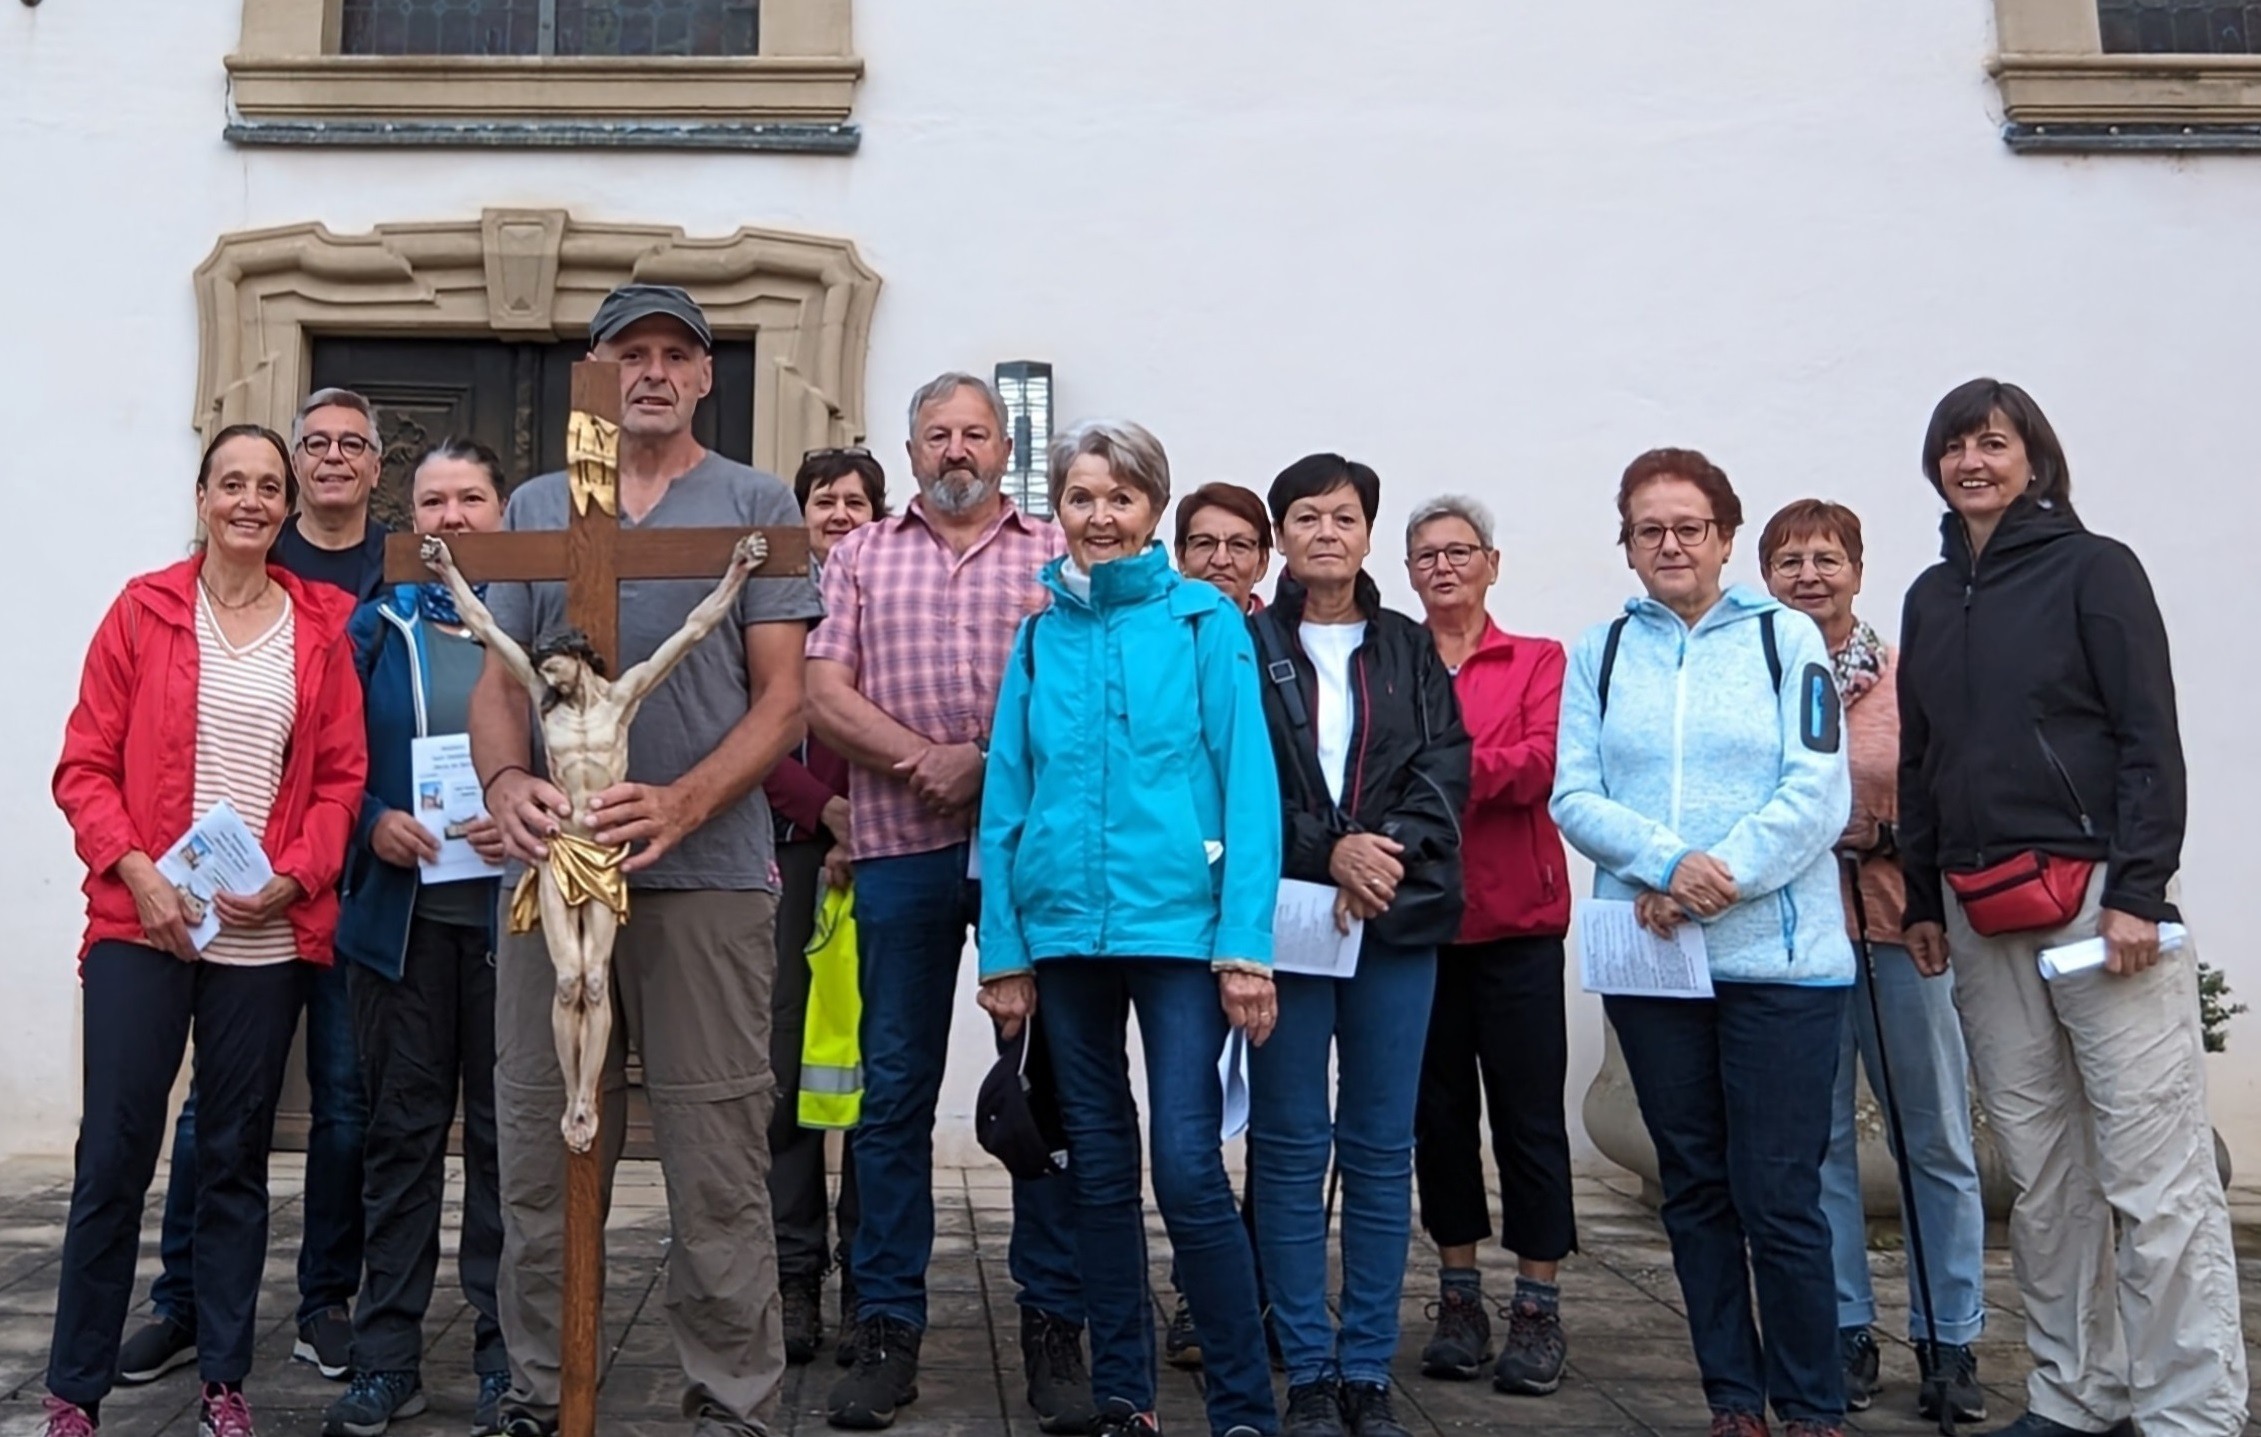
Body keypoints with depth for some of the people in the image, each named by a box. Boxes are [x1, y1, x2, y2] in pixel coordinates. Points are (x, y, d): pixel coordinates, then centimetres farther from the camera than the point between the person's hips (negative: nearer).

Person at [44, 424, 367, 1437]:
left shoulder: (321, 627, 6)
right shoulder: (144, 611, 3)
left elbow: (342, 777, 5)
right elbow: (85, 765, 2)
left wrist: (294, 877, -9)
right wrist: (134, 871, -11)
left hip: (267, 933, 1)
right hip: (143, 922, -1)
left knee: (237, 1155, 10)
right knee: (114, 1153, -1)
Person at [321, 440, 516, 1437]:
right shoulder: (377, 627, 9)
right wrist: (372, 823, -9)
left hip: (509, 913, -2)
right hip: (401, 914, 2)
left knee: (504, 1132, 4)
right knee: (401, 1130, 7)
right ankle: (386, 1356, 17)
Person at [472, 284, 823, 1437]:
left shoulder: (756, 505, 5)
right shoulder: (536, 507, 15)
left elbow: (782, 698, -1)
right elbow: (498, 683, 12)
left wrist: (681, 803, -17)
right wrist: (504, 781, -11)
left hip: (707, 877, -3)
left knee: (717, 1165, 0)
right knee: (542, 1157, 10)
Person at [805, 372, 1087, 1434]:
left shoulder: (1058, 557, 11)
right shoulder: (861, 556, 14)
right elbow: (824, 698, 4)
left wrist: (984, 765, -12)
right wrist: (923, 761, -9)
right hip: (901, 849, 1)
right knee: (894, 1089, 5)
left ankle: (1054, 1326, 13)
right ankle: (888, 1329, 15)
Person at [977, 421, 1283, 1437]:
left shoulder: (1205, 621, -1)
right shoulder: (1040, 636, 9)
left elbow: (1248, 783, -5)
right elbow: (1007, 799, 8)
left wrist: (1246, 944, -12)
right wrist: (1004, 953, 4)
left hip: (1178, 923, -4)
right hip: (1065, 931, 4)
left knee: (1189, 1171, -7)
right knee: (1100, 1170, 12)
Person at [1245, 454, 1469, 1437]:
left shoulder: (1412, 649, 13)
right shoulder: (1246, 646, 4)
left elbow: (1446, 771, 3)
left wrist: (1386, 851, -13)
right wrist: (1328, 851, -15)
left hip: (1397, 917, 2)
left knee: (1382, 1147, 5)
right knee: (1291, 1146, 2)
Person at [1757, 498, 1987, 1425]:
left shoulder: (1909, 676, 2)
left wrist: (1891, 841, -11)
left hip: (1899, 927, 0)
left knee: (1937, 1140, 5)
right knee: (1816, 1140, 7)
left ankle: (1949, 1341, 18)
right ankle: (1844, 1333, 20)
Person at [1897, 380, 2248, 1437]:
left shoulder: (2093, 569, -1)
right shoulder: (1931, 598, 15)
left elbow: (2152, 740, -6)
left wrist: (2139, 892, -13)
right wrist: (1922, 901, 15)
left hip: (2096, 896, -5)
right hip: (1981, 917, 5)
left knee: (2155, 1177, -5)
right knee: (2043, 1179, 9)